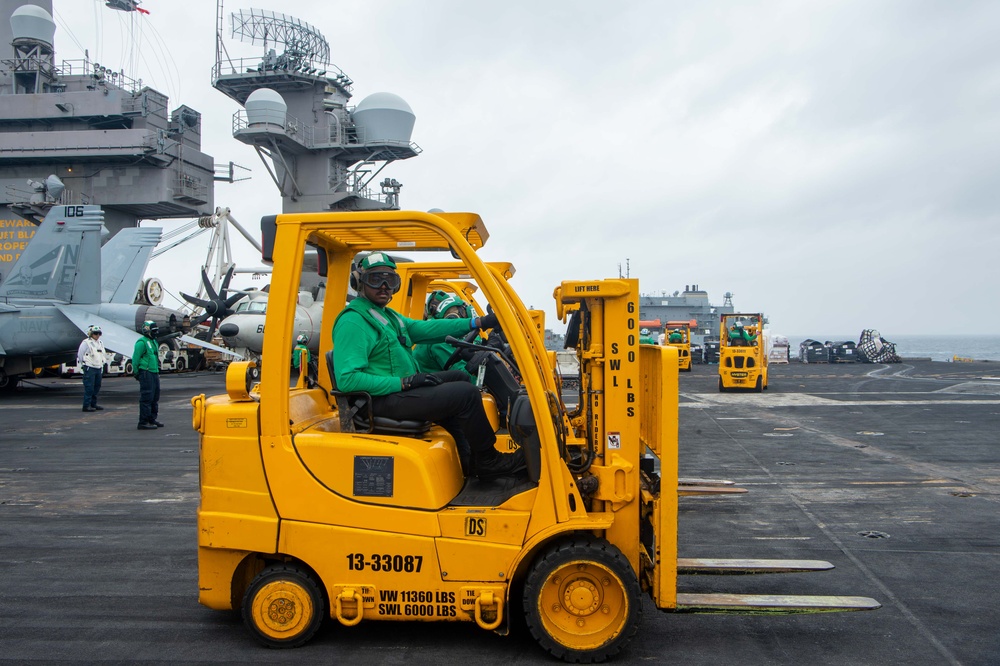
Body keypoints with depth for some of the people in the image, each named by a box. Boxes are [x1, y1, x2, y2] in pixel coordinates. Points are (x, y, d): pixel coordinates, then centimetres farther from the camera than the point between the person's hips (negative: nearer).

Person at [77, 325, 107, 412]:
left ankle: (93, 404, 21)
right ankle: (86, 406, -8)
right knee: (89, 388, -10)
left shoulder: (100, 343, 16)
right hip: (89, 368, -8)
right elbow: (80, 354, -7)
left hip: (98, 368, 8)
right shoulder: (86, 343, -7)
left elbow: (104, 355, 24)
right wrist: (83, 365, -5)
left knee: (97, 387, 11)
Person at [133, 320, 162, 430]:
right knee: (146, 398, -9)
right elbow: (135, 359, -14)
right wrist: (137, 373, -13)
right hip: (146, 373, -10)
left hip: (154, 373, 10)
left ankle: (152, 419, 26)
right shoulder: (142, 342, -12)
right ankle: (143, 422, -6)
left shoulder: (154, 342, 19)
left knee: (155, 397, 15)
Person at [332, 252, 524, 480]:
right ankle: (488, 461, 8)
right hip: (385, 401, -11)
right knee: (467, 393, -13)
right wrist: (404, 382, -24)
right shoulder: (353, 321, -16)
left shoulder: (386, 315, 16)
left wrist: (478, 322, 3)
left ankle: (468, 461, 19)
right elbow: (346, 379, -25)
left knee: (459, 378, 21)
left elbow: (425, 329, 10)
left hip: (401, 388, 11)